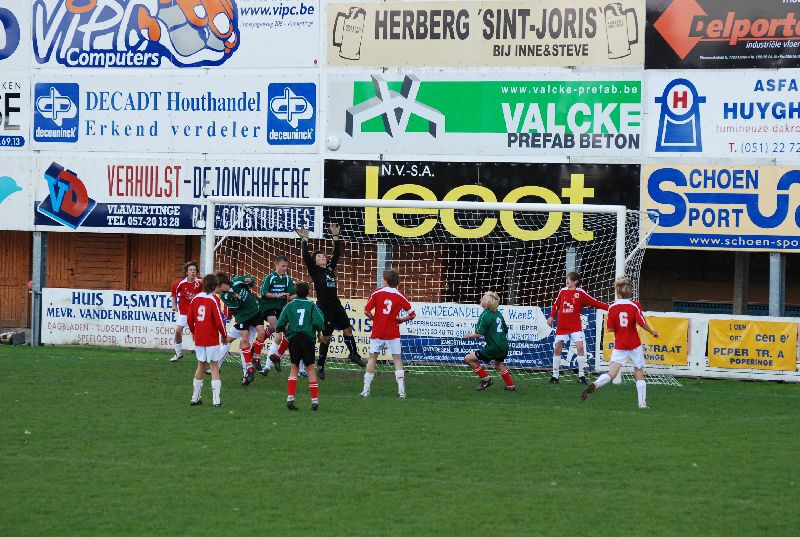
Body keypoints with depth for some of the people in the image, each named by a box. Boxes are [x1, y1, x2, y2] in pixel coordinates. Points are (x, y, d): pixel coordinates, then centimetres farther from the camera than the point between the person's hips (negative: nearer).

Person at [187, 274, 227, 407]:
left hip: (199, 339, 5)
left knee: (201, 365, 17)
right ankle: (216, 400, -5)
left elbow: (189, 319, 6)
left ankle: (195, 398, 20)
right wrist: (224, 336, 2)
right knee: (214, 366, 1)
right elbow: (219, 321, -14)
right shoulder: (213, 300, -12)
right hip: (212, 339, -5)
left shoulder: (196, 298, 2)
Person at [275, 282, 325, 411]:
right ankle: (315, 400, 0)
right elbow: (319, 321, -13)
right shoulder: (312, 305, 1)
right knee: (310, 368, 4)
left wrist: (286, 330, 22)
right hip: (308, 338, -1)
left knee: (294, 368, 11)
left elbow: (279, 326, 1)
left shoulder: (290, 306, 5)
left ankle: (290, 398, 0)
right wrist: (319, 332, 7)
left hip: (293, 338, 1)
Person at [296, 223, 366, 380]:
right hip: (324, 307, -6)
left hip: (336, 306, 6)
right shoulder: (314, 270, -2)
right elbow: (306, 257, -13)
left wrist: (335, 236, 11)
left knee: (348, 329, 7)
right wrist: (305, 240, -14)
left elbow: (337, 253, 16)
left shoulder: (330, 268, 14)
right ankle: (320, 367, 8)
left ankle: (354, 355, 24)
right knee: (326, 337, -1)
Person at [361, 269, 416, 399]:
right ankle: (401, 390, -6)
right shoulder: (400, 297, 0)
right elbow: (412, 315, 1)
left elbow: (366, 311, -6)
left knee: (372, 358, 10)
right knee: (397, 359, 4)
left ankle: (366, 389, 9)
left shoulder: (377, 293, -3)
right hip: (393, 333, 0)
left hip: (377, 333, 0)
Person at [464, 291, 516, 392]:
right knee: (498, 363, 37)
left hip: (493, 348, -8)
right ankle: (510, 386, 44)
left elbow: (478, 334, -20)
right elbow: (505, 330, 18)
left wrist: (468, 336, -2)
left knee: (469, 359, -2)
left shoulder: (485, 315, -14)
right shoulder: (498, 314, 8)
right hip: (504, 346, 8)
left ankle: (486, 379, 2)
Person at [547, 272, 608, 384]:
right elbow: (556, 304, 16)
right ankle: (555, 376, 14)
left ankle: (581, 375, -8)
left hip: (575, 325, -3)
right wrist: (552, 316, 6)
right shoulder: (562, 291, 6)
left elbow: (594, 302, -6)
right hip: (562, 326, 3)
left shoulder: (580, 293, -4)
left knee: (580, 346, -15)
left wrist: (608, 307, -14)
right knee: (557, 348, 4)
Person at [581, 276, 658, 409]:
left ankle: (594, 385, -31)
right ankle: (642, 403, 11)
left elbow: (610, 328, -5)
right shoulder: (635, 306, -6)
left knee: (611, 374, -5)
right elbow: (642, 323, -14)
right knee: (639, 374, 11)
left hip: (619, 346, 1)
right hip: (634, 345, 0)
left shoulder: (612, 308, -4)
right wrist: (652, 332, 3)